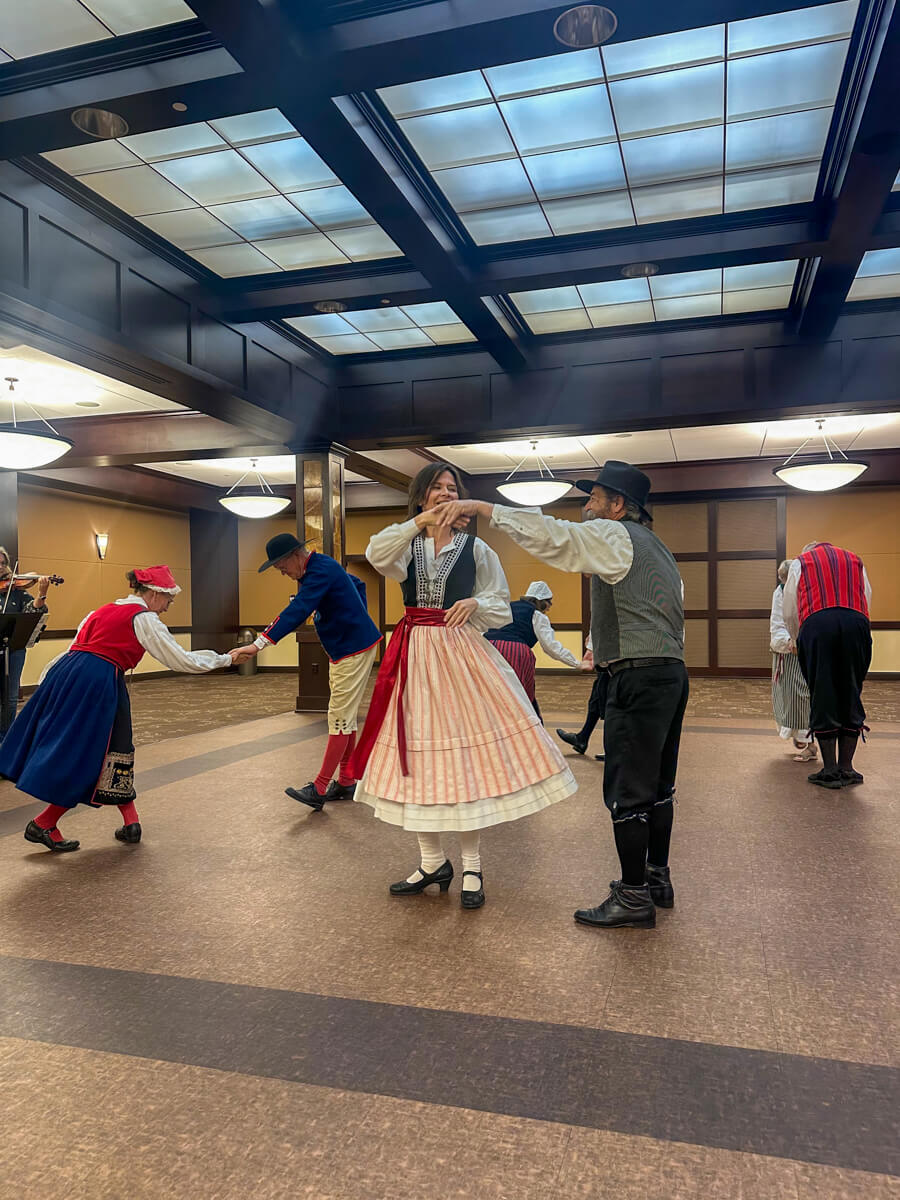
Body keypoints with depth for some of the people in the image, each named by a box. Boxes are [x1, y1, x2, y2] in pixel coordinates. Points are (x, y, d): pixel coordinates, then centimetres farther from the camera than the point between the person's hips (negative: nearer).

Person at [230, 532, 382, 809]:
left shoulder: (321, 571, -20)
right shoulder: (322, 567, 12)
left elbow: (298, 610, -34)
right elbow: (357, 585, 27)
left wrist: (259, 644, -40)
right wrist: (355, 617, 21)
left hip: (354, 648, -11)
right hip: (343, 649, 11)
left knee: (340, 719, -9)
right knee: (345, 717, 13)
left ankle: (319, 789, -8)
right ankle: (346, 782, 19)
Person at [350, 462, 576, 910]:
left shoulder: (475, 548, 8)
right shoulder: (407, 545, 9)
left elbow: (502, 608, 8)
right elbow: (377, 555, -15)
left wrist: (475, 604, -13)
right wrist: (420, 522, -27)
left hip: (462, 655, -2)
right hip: (414, 656, 2)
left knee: (465, 753, -3)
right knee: (417, 753, 4)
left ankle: (471, 866, 11)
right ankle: (433, 862, 20)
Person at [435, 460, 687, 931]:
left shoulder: (614, 536, -8)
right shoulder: (656, 547, 21)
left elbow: (548, 533, -19)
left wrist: (478, 506, -17)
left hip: (639, 679, -10)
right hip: (672, 672, 10)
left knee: (626, 791, -2)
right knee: (657, 785, 17)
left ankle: (634, 896, 6)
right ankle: (656, 879, 28)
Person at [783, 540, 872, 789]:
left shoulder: (800, 562, 24)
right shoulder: (855, 560, 31)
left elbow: (789, 612, 20)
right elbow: (867, 599, 25)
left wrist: (797, 640, 36)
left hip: (817, 622, -2)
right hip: (856, 622, 2)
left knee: (822, 697, 3)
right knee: (851, 696, 10)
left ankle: (830, 771, 6)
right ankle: (846, 769, 14)